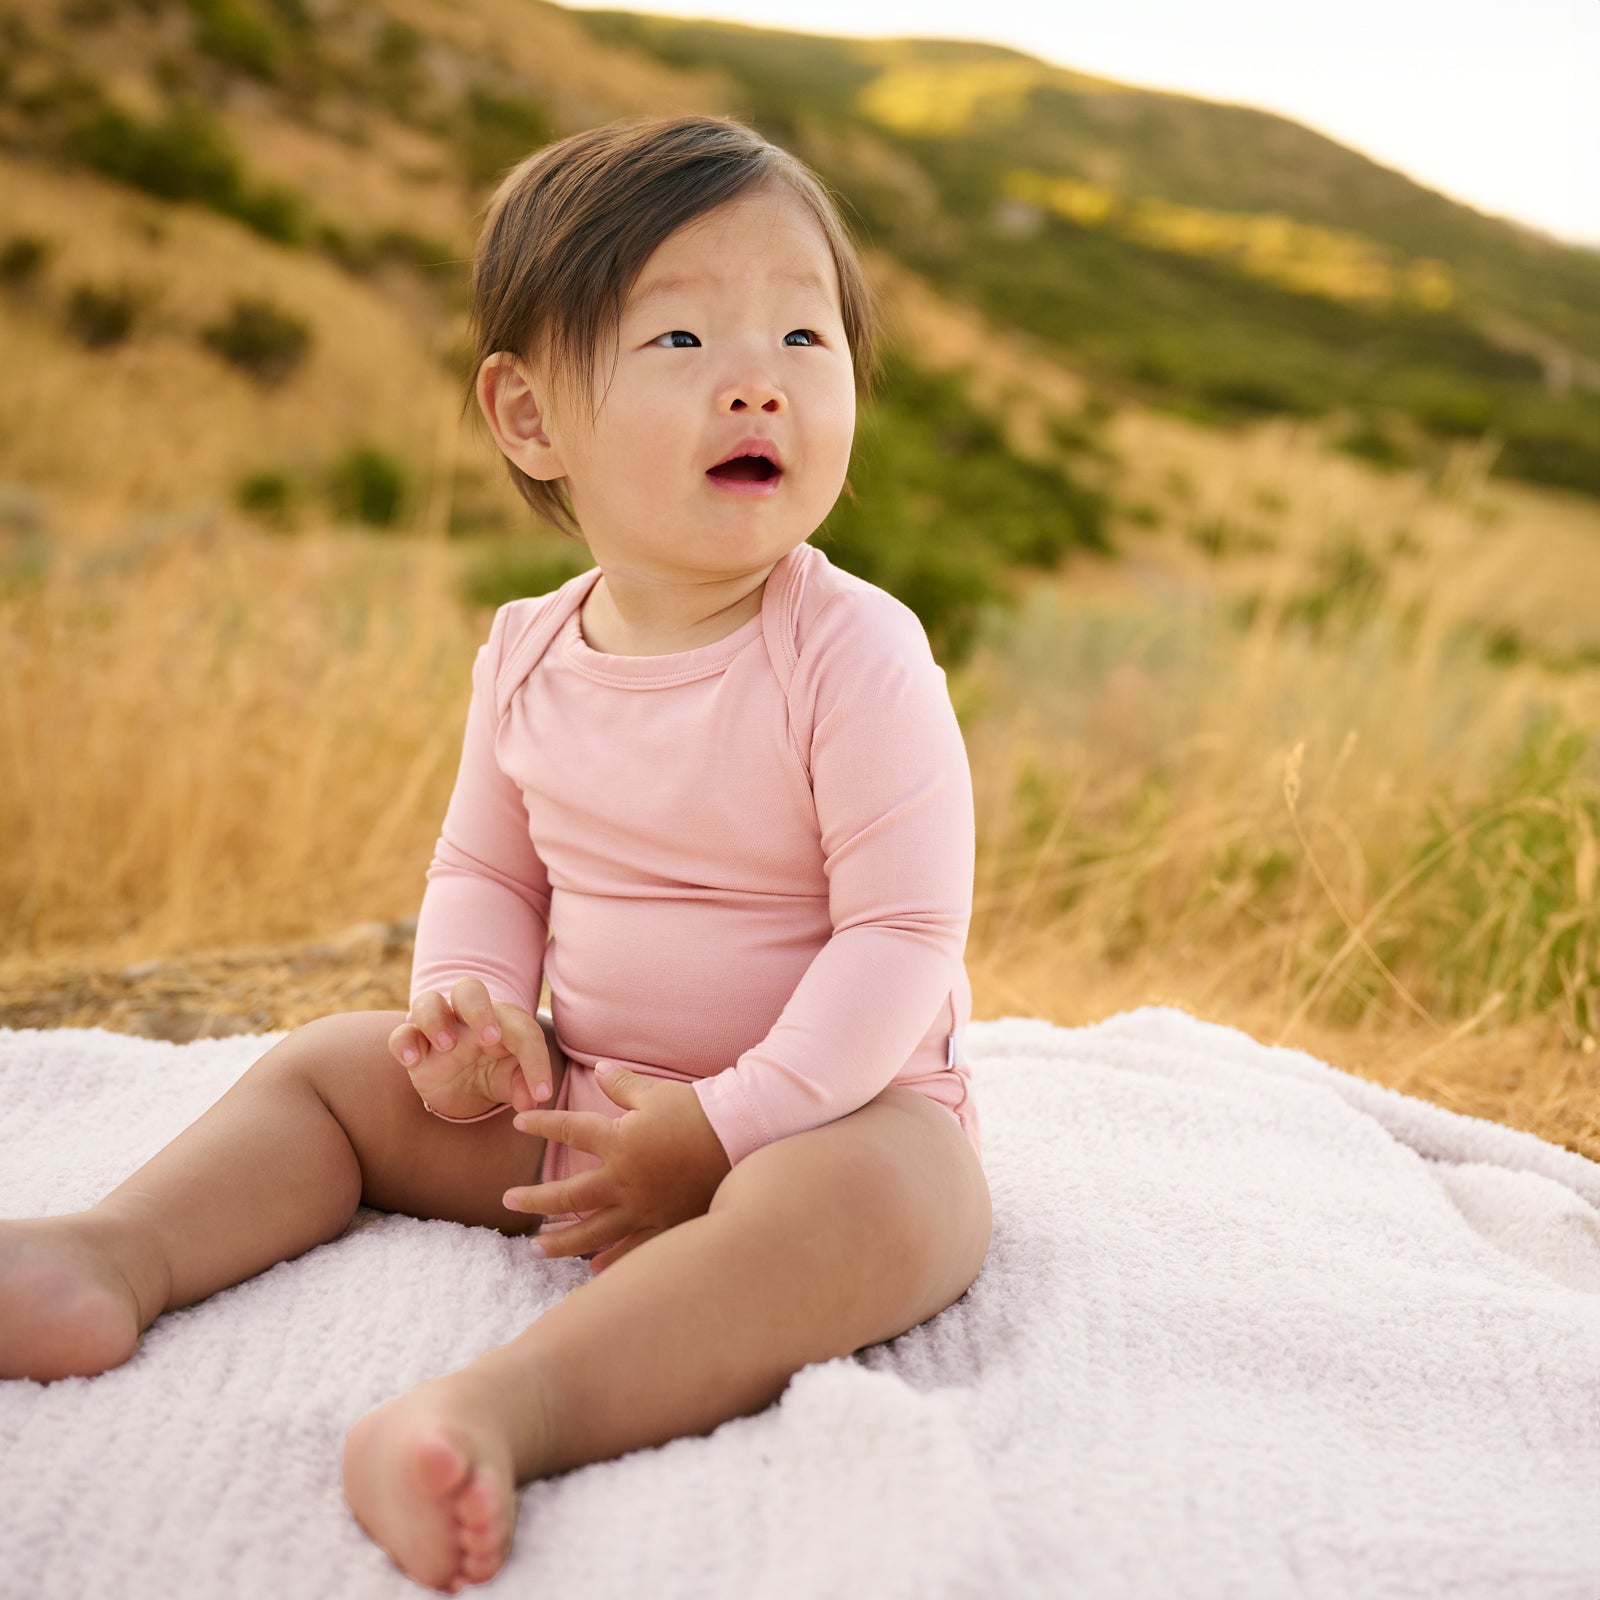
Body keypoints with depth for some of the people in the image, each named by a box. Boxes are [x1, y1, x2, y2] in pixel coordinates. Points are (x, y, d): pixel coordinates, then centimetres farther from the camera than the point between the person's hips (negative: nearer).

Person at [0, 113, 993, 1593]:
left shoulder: (856, 654, -19)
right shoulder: (529, 655, 0)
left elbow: (904, 932, -21)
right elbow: (487, 865, 13)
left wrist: (721, 1128, -26)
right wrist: (468, 1003, -9)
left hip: (841, 1103, -6)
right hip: (580, 1096, 6)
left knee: (864, 1206, -39)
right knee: (327, 1067, 8)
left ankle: (508, 1401, -49)